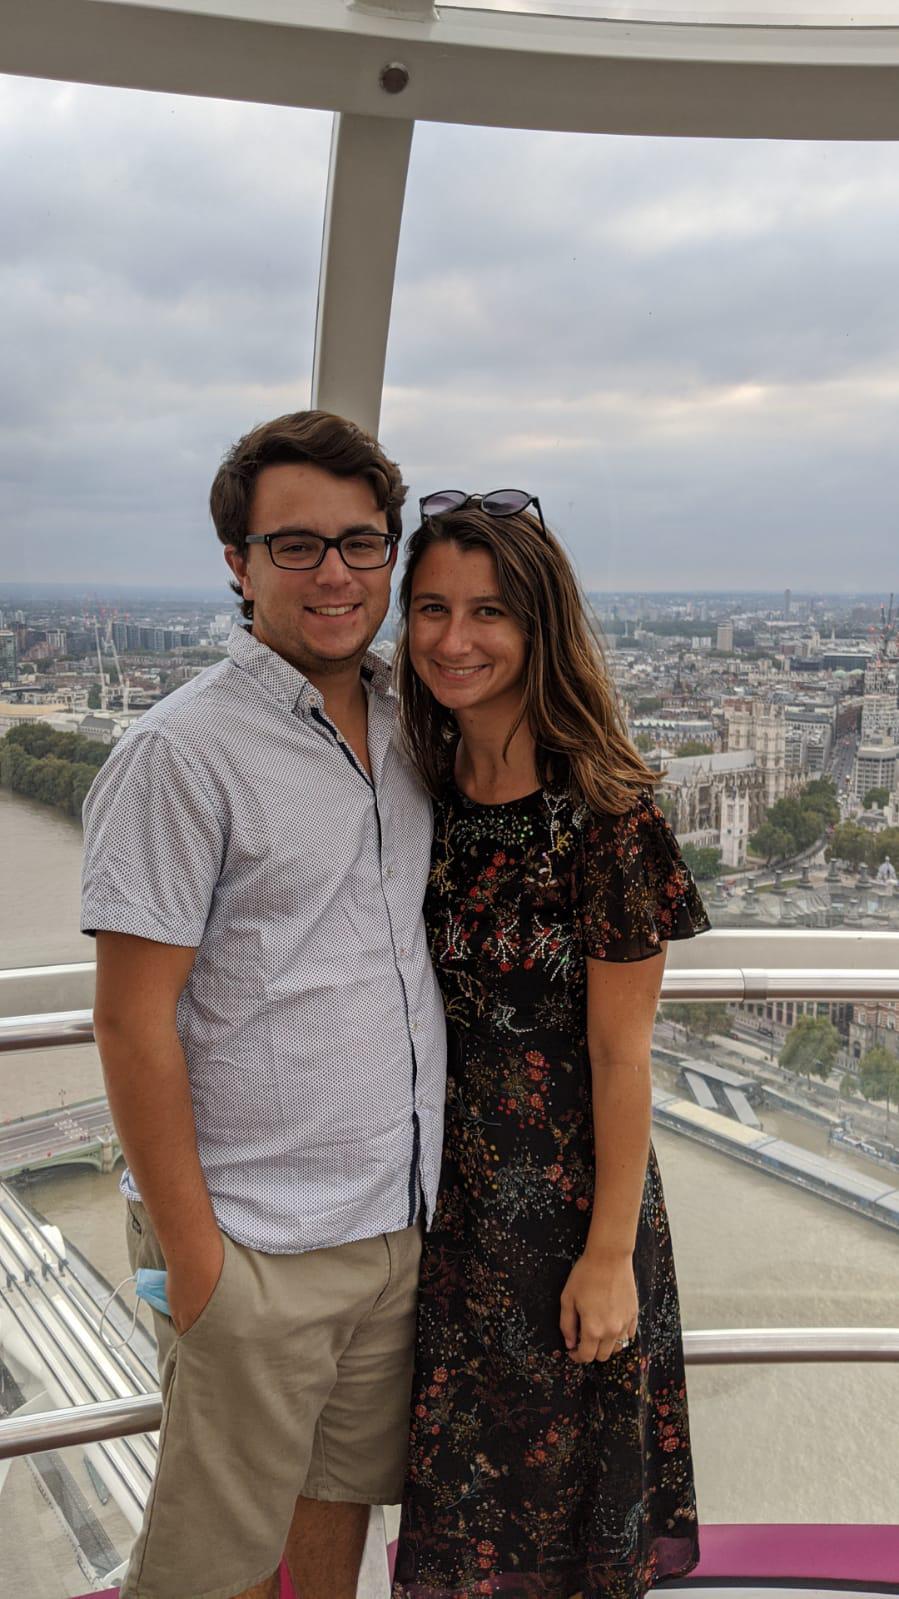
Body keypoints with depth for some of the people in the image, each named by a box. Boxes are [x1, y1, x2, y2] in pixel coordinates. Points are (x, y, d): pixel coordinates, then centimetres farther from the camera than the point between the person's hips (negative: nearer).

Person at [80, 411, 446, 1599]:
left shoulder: (401, 723, 6)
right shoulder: (182, 752, -16)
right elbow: (133, 1022, -15)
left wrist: (425, 1178, 15)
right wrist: (188, 1249, -14)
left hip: (399, 1222, 6)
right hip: (256, 1243, -6)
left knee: (342, 1496, 23)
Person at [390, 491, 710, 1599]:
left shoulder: (605, 810, -19)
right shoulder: (427, 789, -1)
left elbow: (619, 1050, -16)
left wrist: (610, 1252, -13)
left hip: (563, 1183, -5)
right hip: (440, 1185, 6)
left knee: (551, 1474, 16)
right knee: (456, 1470, 23)